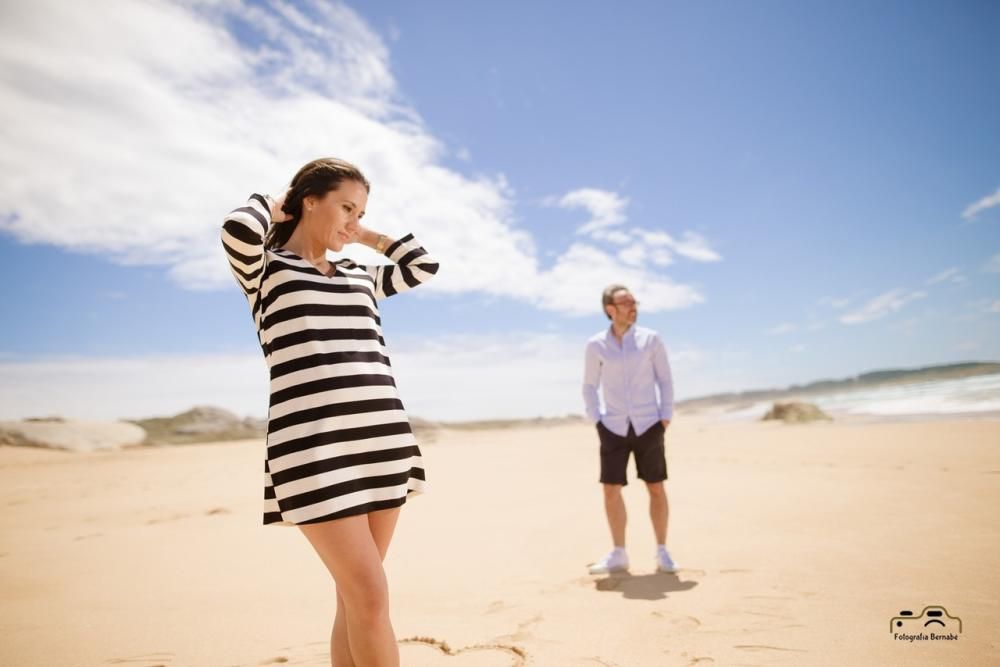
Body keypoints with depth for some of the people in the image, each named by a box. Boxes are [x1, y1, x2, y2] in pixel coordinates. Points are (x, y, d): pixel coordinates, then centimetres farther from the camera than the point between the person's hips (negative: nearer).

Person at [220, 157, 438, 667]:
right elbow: (237, 230, -15)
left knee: (356, 597, 10)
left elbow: (423, 266, 28)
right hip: (314, 448, -6)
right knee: (370, 598, -8)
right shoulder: (264, 268, 6)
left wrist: (366, 237, 25)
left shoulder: (359, 277, 21)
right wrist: (268, 204, 6)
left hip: (381, 440, 6)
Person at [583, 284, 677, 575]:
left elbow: (665, 381, 3)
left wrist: (665, 420, -4)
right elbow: (589, 387, 7)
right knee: (611, 491, 0)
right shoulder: (596, 345, -1)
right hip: (614, 428, 1)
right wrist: (597, 422, -1)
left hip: (648, 426, 0)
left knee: (656, 489, 3)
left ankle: (662, 553, 17)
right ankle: (619, 554, 13)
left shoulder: (651, 339, -1)